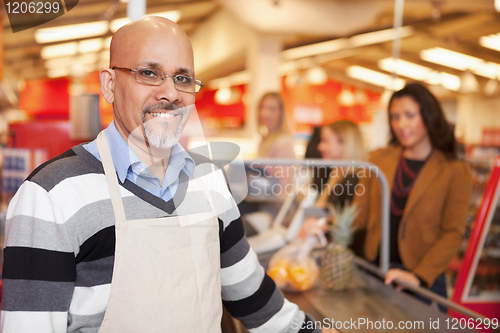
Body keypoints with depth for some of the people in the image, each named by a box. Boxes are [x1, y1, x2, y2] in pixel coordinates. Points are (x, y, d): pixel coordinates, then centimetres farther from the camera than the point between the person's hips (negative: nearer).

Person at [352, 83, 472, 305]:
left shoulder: (455, 172, -5)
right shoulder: (379, 159, 4)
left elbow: (453, 234, -9)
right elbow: (360, 212, 4)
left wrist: (419, 276, -20)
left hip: (425, 277, -3)